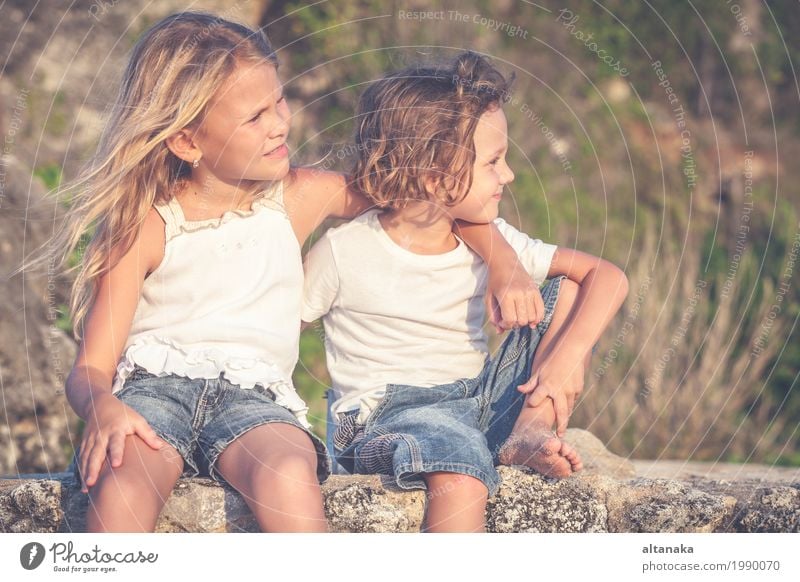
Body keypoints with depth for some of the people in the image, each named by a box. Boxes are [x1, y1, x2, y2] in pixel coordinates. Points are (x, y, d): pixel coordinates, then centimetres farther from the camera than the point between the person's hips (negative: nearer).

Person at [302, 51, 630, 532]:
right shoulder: (343, 253, -9)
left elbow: (607, 275, -1)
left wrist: (569, 354, -17)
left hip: (480, 399, 6)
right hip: (388, 414, -6)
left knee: (569, 290, -2)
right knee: (459, 467, -40)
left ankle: (526, 436, -15)